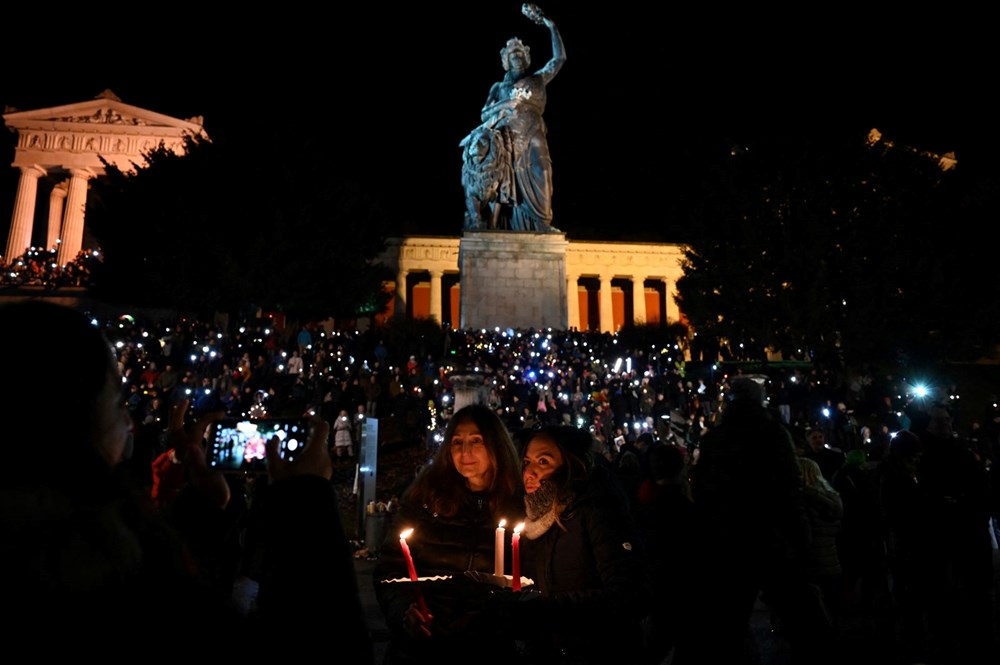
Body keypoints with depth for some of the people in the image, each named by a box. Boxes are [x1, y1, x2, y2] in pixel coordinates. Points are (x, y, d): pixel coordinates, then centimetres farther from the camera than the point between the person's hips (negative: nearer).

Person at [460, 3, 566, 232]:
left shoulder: (537, 80, 21)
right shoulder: (499, 87, 21)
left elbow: (559, 58, 17)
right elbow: (484, 115, 10)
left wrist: (550, 26, 14)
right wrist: (507, 103, -5)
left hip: (532, 140, 0)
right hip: (507, 140, 0)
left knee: (538, 184, -11)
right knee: (502, 183, -12)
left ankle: (543, 225, -12)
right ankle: (492, 225, -16)